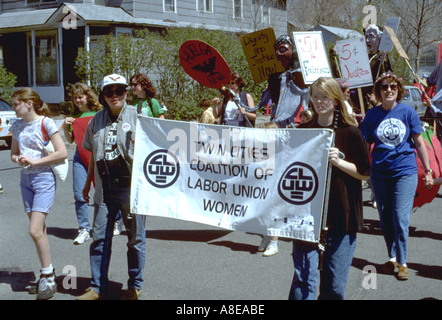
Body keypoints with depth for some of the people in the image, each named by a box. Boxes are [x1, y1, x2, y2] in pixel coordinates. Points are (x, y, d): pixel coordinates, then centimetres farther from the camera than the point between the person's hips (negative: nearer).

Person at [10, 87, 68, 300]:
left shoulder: (45, 122, -9)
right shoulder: (17, 126, 10)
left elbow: (62, 153, -14)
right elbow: (14, 153, 20)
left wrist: (34, 161, -16)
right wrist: (18, 160, -4)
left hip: (43, 178, -7)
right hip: (25, 179, 7)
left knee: (35, 230, -13)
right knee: (39, 230, 11)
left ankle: (48, 277, 0)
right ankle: (48, 273, 22)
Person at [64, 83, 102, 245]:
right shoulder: (74, 116, 12)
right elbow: (70, 140, 17)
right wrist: (65, 126, 1)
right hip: (80, 157, 3)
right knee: (79, 194, -5)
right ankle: (84, 230, 3)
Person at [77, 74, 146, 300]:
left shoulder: (137, 116, -2)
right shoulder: (97, 120, 12)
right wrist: (88, 184, 23)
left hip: (131, 186, -4)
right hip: (104, 188, 4)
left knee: (135, 238, 6)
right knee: (99, 237, 6)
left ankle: (135, 285, 22)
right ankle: (98, 287, 18)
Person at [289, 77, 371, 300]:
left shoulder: (350, 132, 1)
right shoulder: (302, 131, 7)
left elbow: (365, 173, 1)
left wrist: (338, 161, -12)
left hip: (341, 217, -1)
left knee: (335, 285, 6)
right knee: (303, 279, -4)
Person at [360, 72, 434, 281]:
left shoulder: (408, 112, -1)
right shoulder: (372, 115, 2)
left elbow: (419, 143, 3)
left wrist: (428, 171, 3)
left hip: (405, 172, -2)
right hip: (379, 173, 2)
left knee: (400, 219, -7)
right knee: (385, 220, 10)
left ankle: (402, 263, 7)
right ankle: (392, 257, 28)